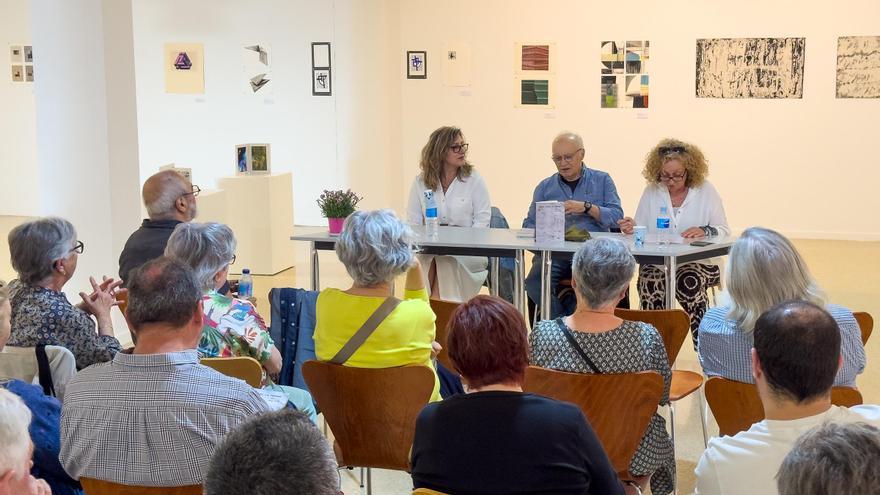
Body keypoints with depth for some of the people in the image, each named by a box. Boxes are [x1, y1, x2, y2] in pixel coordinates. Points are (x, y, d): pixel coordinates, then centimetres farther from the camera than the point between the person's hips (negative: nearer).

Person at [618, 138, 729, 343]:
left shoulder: (706, 190, 5)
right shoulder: (651, 191, 10)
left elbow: (724, 231, 4)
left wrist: (705, 232, -17)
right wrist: (632, 228, -11)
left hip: (699, 263, -1)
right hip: (656, 263, 1)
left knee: (689, 282, -34)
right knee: (650, 284, -32)